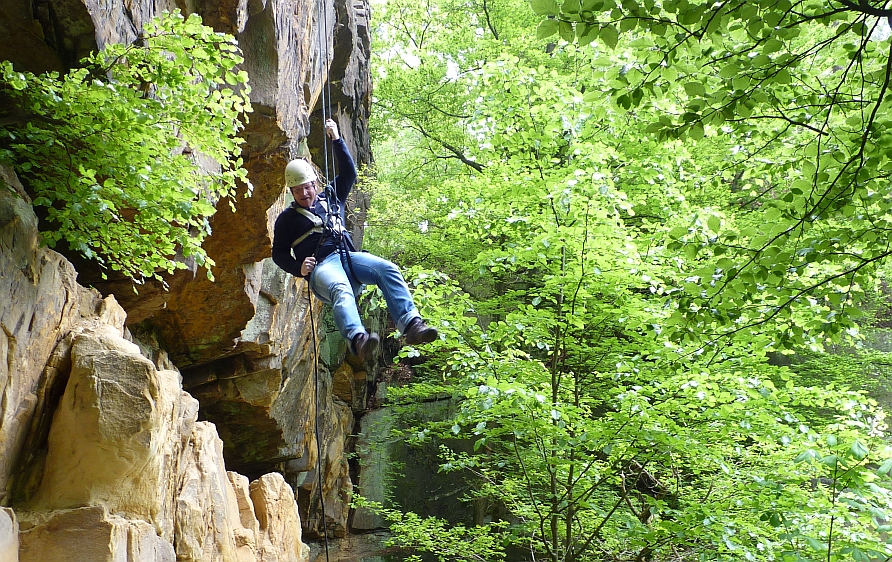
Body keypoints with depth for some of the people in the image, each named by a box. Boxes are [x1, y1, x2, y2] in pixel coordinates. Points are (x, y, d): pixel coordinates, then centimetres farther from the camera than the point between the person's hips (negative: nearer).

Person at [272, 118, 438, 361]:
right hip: (321, 266, -4)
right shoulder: (287, 218, 18)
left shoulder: (331, 197, 27)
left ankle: (411, 324, -41)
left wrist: (337, 140, 16)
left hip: (348, 256, 4)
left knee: (387, 269, -27)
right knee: (341, 289, -41)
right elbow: (279, 253, 16)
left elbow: (348, 172, 22)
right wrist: (299, 268, -3)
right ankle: (357, 339, -67)